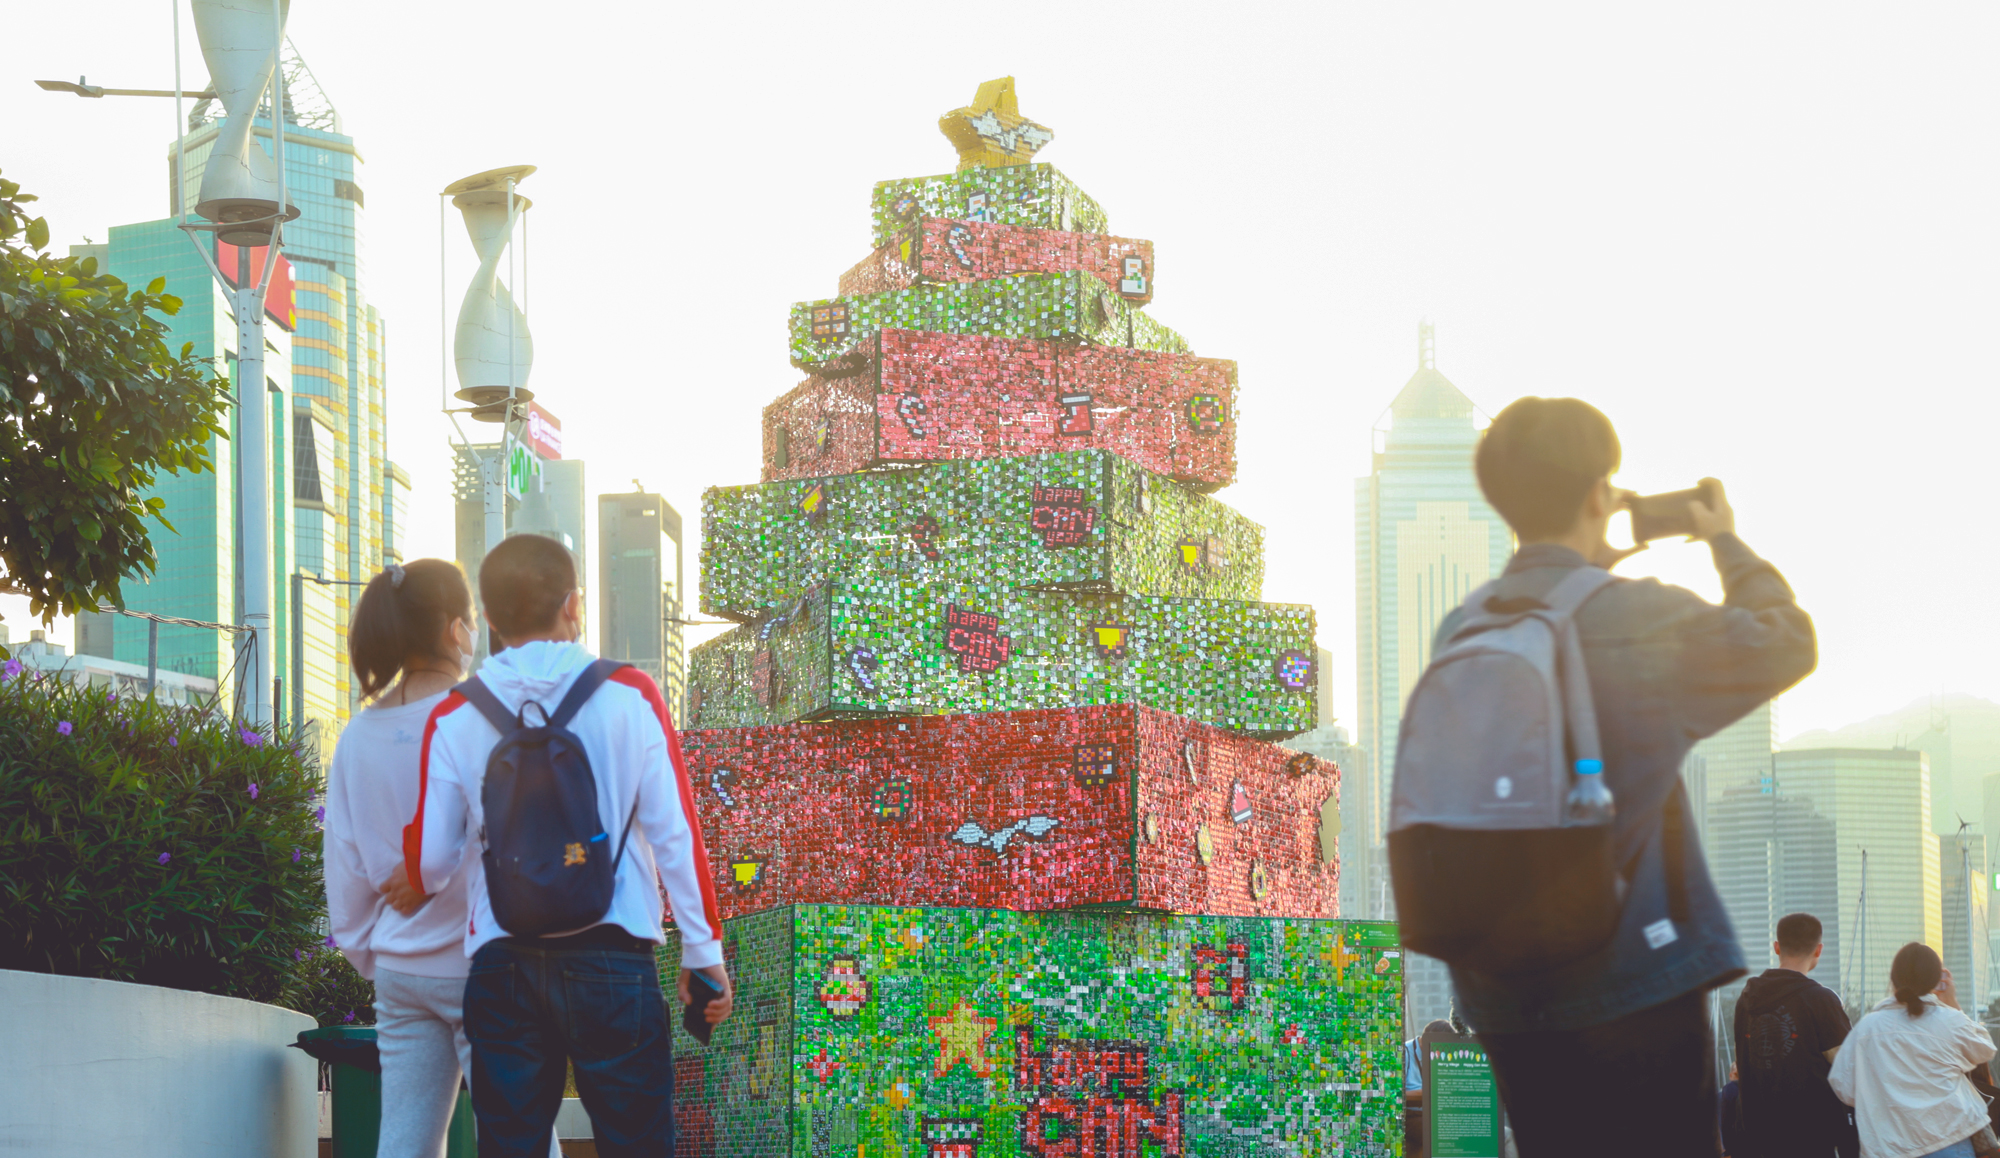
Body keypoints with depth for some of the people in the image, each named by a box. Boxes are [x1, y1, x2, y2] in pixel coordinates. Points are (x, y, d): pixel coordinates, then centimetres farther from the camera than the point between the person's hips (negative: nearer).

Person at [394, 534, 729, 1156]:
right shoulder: (629, 697, -2)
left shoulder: (453, 719, 2)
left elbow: (430, 859, 4)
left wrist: (413, 888, 28)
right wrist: (702, 949, 3)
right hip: (611, 958, -2)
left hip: (502, 964, 2)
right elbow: (675, 831, -4)